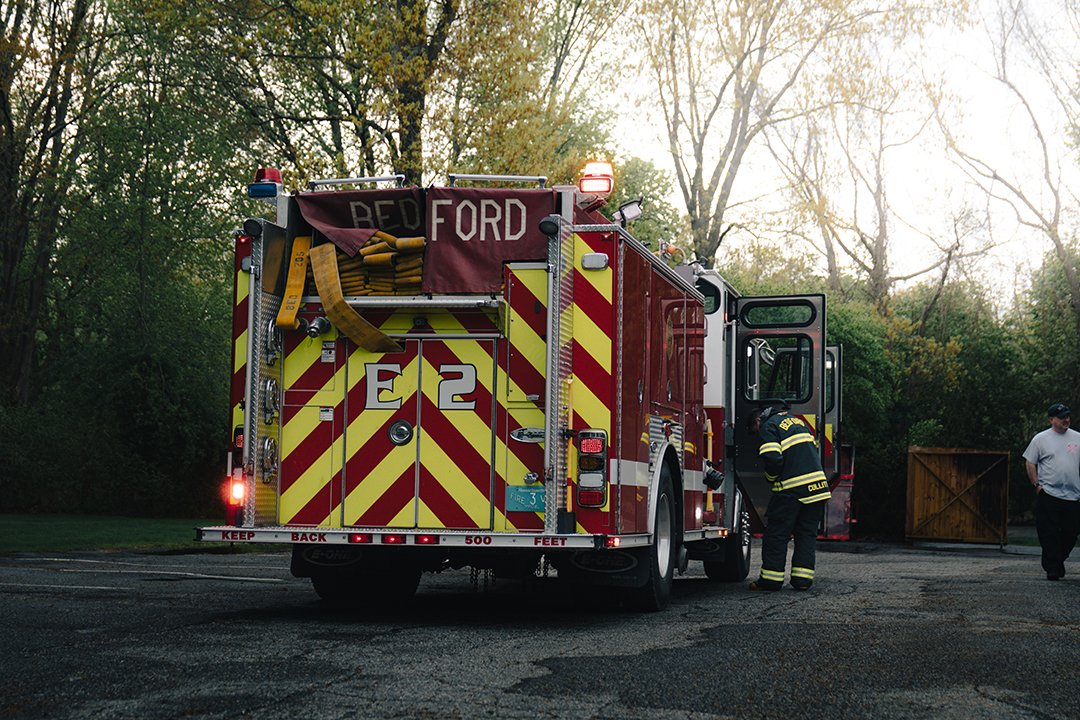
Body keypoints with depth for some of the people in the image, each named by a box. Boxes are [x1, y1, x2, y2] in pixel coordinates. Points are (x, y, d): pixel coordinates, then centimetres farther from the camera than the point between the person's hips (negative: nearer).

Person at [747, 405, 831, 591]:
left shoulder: (769, 426, -2)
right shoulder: (797, 421, 22)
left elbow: (772, 459, -15)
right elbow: (814, 449, 22)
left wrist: (771, 477, 3)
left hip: (791, 490, -7)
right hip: (817, 486, 7)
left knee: (776, 534, 2)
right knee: (807, 533, 11)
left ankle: (771, 578, 4)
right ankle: (802, 578, 7)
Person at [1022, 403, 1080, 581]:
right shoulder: (1040, 439, 1)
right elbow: (1030, 464, 5)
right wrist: (1037, 485, -4)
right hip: (1048, 494, -3)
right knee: (1049, 534, -6)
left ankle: (1059, 560, 28)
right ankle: (1052, 568, -1)